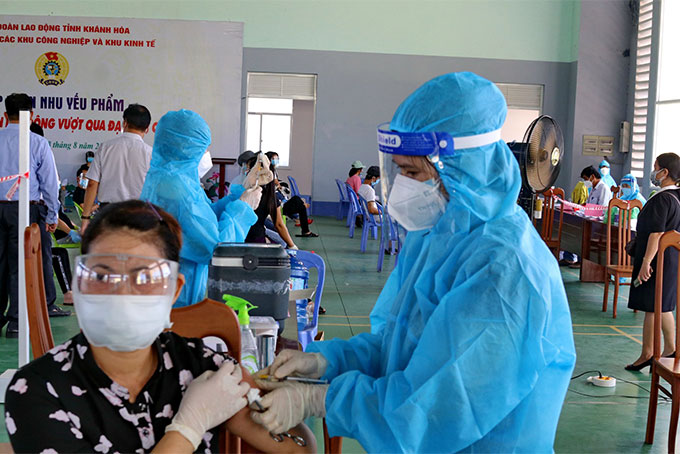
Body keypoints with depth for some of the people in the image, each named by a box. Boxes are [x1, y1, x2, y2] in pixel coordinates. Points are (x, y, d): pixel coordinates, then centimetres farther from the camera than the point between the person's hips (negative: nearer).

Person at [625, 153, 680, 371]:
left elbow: (657, 233, -24)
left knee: (652, 308, -2)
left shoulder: (662, 199, -18)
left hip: (658, 261, -9)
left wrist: (646, 262, -25)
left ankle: (647, 354, 5)